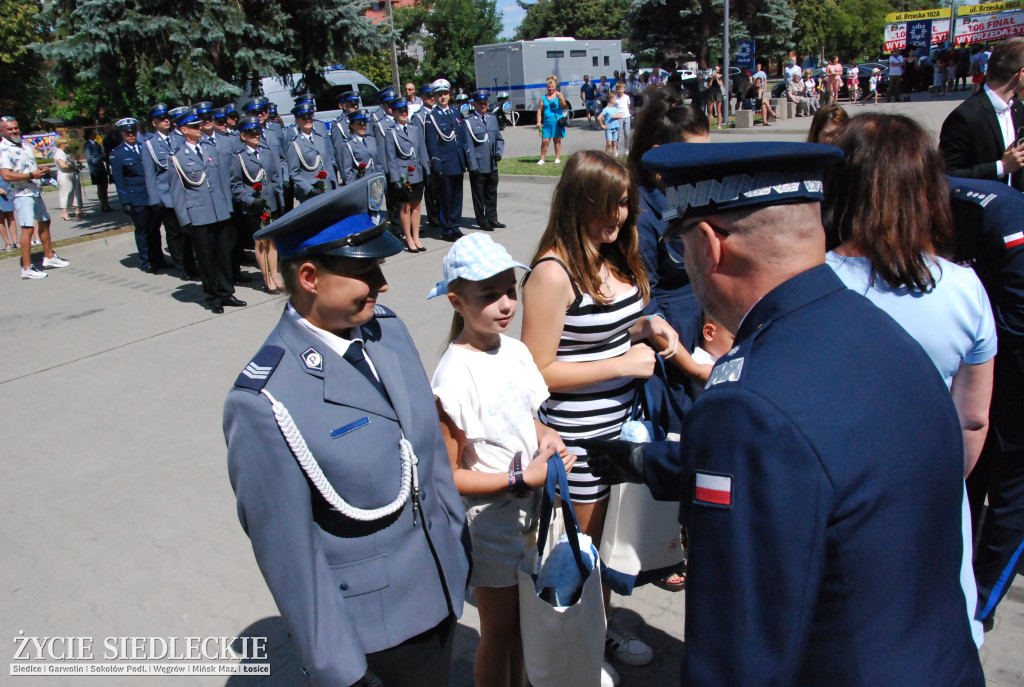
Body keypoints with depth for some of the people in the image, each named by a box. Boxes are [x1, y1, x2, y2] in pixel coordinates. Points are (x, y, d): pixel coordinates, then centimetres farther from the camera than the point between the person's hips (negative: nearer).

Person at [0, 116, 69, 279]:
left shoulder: (26, 144, 12)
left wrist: (43, 171, 4)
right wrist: (31, 175, -24)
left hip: (35, 191, 9)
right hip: (22, 194, -9)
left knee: (45, 222, 18)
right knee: (28, 228, -13)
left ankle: (49, 257, 33)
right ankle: (26, 268, -12)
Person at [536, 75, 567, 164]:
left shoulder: (559, 95, 5)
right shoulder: (543, 98, 8)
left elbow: (563, 106, -10)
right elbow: (539, 110, 8)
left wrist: (560, 97, -26)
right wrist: (538, 122, 0)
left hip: (557, 122, -1)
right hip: (547, 123, 1)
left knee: (557, 140, 7)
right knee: (545, 141, -5)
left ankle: (558, 158, 15)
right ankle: (543, 158, 3)